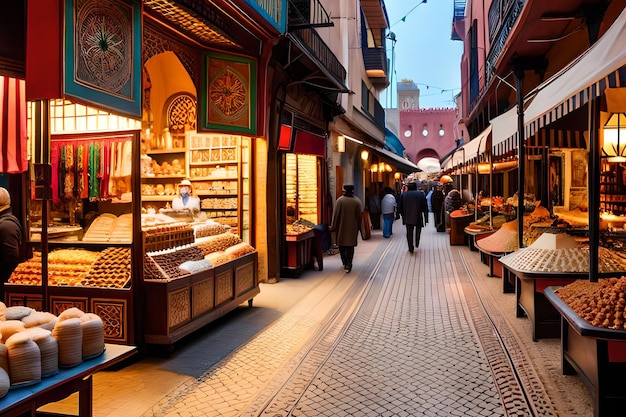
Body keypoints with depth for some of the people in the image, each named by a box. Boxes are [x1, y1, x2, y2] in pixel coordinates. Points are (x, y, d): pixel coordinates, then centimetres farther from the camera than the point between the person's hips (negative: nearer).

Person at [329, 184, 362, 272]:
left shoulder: (340, 200, -10)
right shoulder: (357, 201, -5)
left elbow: (335, 214, -9)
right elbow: (359, 216, 0)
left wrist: (333, 227, -1)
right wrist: (359, 227, 10)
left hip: (341, 226, -1)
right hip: (352, 228, 1)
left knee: (342, 245, 15)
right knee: (350, 246, 4)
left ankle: (345, 263, 25)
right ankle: (348, 265, -2)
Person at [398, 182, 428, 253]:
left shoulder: (404, 194, 1)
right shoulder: (421, 194, -4)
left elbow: (401, 207, 6)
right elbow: (425, 206, -4)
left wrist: (403, 215, 17)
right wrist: (425, 216, 2)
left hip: (408, 217, 1)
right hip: (418, 216, -1)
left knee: (409, 232, 7)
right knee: (418, 230, 23)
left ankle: (411, 248, 7)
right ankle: (417, 243, 20)